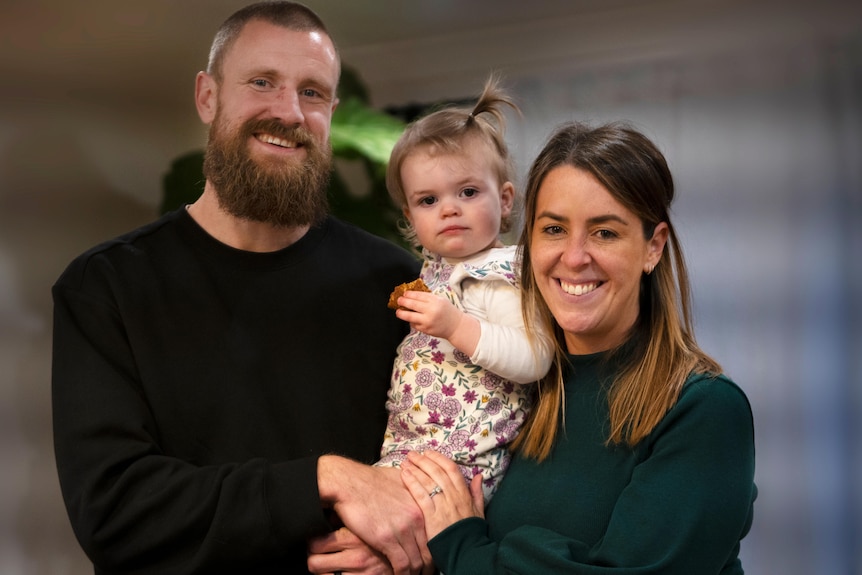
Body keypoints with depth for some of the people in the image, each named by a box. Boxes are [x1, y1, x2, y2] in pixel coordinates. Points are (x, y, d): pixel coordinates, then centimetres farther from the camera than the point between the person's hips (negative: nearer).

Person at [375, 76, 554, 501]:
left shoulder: (503, 276, -13)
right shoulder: (434, 268, 15)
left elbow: (534, 359, -27)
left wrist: (456, 326, -31)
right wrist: (408, 311, 17)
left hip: (465, 459, -9)